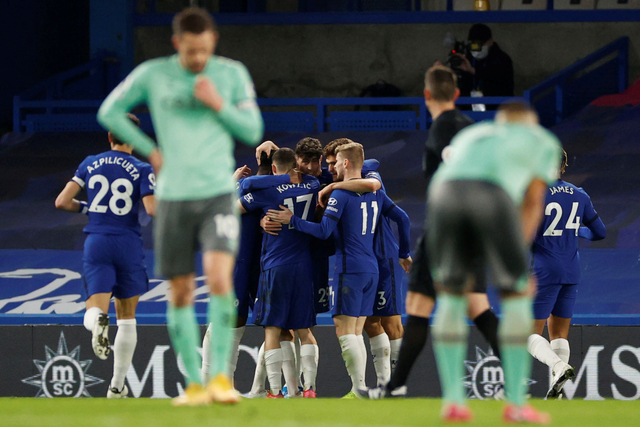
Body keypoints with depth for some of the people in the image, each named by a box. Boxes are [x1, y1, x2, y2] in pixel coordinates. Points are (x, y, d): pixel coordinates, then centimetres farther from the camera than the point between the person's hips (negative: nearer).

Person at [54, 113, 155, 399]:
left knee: (94, 310, -3)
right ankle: (117, 386, 14)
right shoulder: (141, 169, -2)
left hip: (96, 243, 1)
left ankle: (97, 321, -43)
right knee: (127, 318, 12)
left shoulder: (90, 164, 7)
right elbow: (152, 209, -13)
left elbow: (61, 202, 3)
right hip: (128, 245, -1)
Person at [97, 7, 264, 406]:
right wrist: (150, 151, 3)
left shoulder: (232, 74, 2)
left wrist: (218, 104, -11)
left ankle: (221, 374, -15)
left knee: (219, 277, -20)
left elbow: (253, 131, 6)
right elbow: (109, 112, 11)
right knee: (181, 292, 3)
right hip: (174, 197, 1)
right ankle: (194, 383, 13)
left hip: (219, 194, -1)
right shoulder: (152, 74, 1)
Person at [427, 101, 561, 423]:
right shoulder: (544, 142, 33)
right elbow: (532, 204, 22)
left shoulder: (469, 136, 42)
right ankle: (516, 404, 11)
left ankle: (453, 401, 14)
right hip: (494, 195, -3)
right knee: (516, 297, 12)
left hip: (444, 191, 3)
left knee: (451, 297, 18)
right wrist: (518, 255, 18)